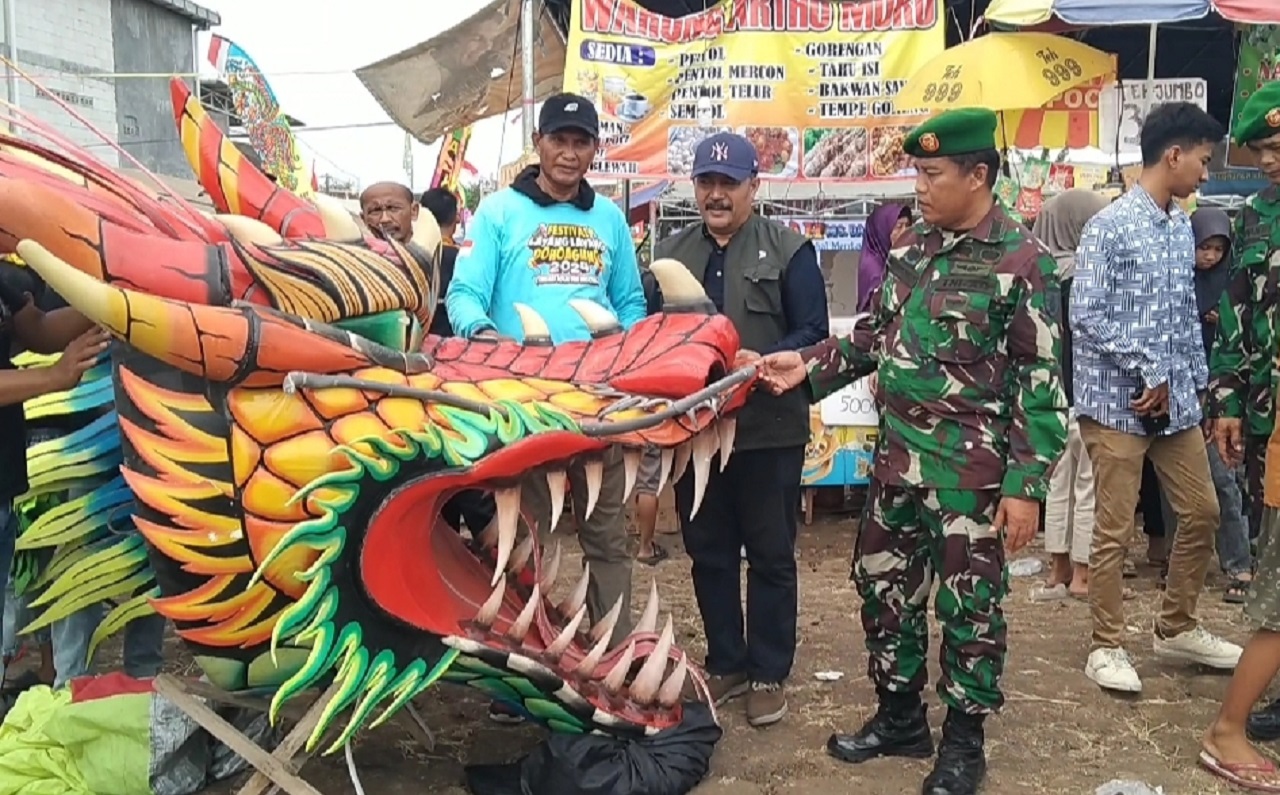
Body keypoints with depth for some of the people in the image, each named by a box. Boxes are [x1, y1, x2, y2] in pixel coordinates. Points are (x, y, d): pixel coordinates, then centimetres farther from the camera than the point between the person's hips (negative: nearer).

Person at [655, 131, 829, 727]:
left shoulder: (788, 249, 0)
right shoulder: (671, 253, 13)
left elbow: (813, 333, -6)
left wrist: (763, 362, -23)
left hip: (768, 428, -4)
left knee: (770, 555, 5)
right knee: (709, 553, 12)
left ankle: (769, 674, 17)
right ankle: (725, 664, 26)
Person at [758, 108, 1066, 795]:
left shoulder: (1023, 262, -11)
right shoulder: (912, 246, 8)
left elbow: (1042, 384, -11)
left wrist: (1026, 485, -15)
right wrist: (810, 364, 5)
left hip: (970, 467, -6)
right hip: (898, 454, 7)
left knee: (968, 605, 6)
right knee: (883, 585, 14)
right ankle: (899, 718, 33)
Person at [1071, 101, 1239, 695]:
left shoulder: (1183, 227, 11)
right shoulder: (1110, 225, -12)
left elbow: (1186, 314, 18)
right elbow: (1086, 315, -17)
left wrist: (1194, 380, 11)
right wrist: (1147, 371, -15)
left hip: (1175, 401, 8)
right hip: (1118, 401, -8)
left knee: (1202, 513, 14)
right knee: (1114, 530, 1)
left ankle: (1176, 629, 31)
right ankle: (1107, 646, 14)